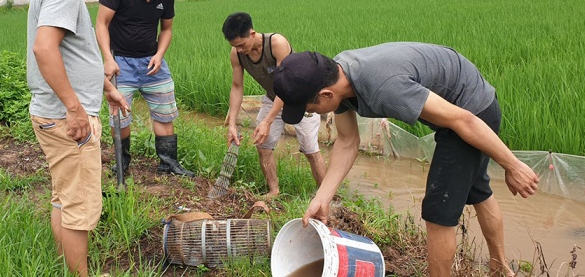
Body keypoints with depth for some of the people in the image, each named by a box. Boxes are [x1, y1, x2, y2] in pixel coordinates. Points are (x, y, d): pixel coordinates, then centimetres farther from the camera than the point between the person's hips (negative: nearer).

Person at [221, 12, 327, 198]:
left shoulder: (277, 43, -34)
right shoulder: (236, 54, -17)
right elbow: (237, 87, -8)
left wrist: (267, 121, -37)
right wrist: (232, 124, -15)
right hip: (272, 99, 6)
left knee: (310, 150, -6)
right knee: (262, 144, -1)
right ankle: (274, 191, 14)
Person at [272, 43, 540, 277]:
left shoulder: (384, 88, -39)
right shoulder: (333, 76, -12)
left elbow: (462, 120, -32)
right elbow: (347, 142, -2)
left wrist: (512, 166, -21)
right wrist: (322, 198, -8)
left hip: (473, 110, -9)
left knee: (439, 211, -4)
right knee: (476, 191, 26)